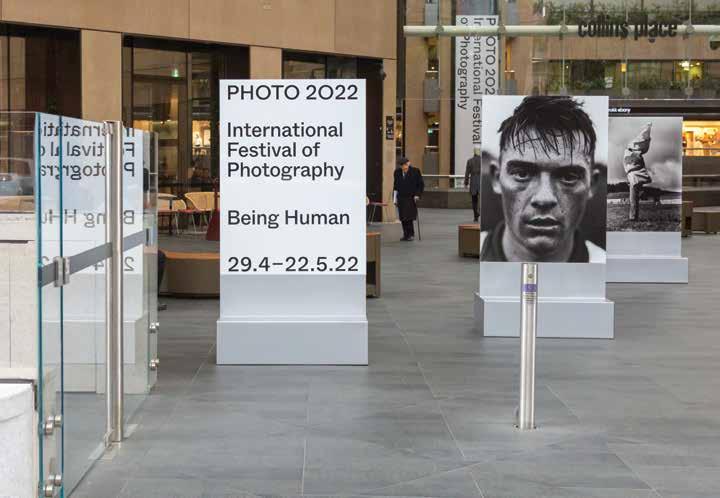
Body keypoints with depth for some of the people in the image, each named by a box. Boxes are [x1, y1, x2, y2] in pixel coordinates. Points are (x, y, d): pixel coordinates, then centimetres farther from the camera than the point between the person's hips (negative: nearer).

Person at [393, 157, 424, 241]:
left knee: (409, 217, -12)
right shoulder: (397, 172, 6)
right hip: (401, 198, 3)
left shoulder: (415, 171, -4)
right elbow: (395, 186, 13)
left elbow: (421, 184, 3)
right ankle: (405, 234, 9)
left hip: (411, 198, -3)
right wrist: (395, 198, 11)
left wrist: (417, 195, -6)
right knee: (403, 217, 1)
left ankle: (411, 234, -3)